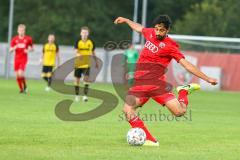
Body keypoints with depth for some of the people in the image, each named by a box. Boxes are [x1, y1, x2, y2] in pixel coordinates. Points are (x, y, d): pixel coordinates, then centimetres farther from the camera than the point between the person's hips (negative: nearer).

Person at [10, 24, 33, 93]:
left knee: (20, 74, -19)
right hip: (16, 59, 3)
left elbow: (31, 48, 12)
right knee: (17, 75, 2)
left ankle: (25, 86, 7)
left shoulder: (28, 39, -1)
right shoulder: (14, 39, 2)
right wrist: (14, 48, -19)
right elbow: (10, 50, 4)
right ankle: (21, 89, 19)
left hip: (24, 59, -3)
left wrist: (28, 50, -11)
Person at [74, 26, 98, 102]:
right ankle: (77, 95, 22)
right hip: (78, 63, 0)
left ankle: (85, 95, -17)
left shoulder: (91, 42, 2)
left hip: (87, 64, 0)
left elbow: (93, 53, 15)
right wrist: (78, 55, -41)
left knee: (86, 78, -15)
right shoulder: (78, 42, -5)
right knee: (77, 79, 8)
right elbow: (76, 51, -18)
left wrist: (96, 62, 19)